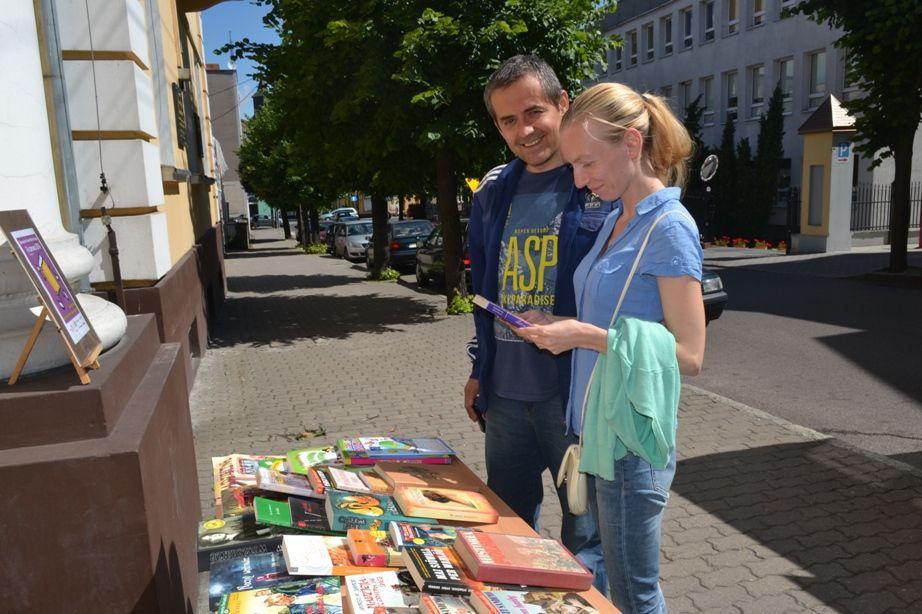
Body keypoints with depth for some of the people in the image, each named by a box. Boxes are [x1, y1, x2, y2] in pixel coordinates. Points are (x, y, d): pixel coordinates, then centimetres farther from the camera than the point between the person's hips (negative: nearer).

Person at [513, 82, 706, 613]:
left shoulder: (670, 227, -15)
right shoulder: (617, 221, 11)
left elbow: (689, 355, -18)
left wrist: (586, 335, -22)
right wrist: (560, 330, 2)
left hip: (631, 439, -8)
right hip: (599, 431, 8)